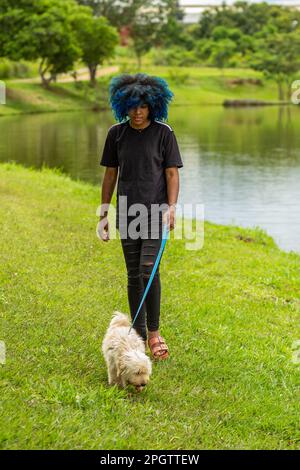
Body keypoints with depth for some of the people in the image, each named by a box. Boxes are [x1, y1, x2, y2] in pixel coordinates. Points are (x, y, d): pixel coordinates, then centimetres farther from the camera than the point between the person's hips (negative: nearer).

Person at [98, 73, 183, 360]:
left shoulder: (163, 132, -2)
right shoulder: (116, 133, 5)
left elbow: (172, 173, -1)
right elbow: (110, 174, 10)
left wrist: (171, 207, -14)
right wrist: (104, 213, 10)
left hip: (155, 212, -3)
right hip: (127, 214, 3)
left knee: (149, 270, -14)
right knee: (133, 276, 7)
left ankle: (154, 332, 0)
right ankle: (139, 335, 17)